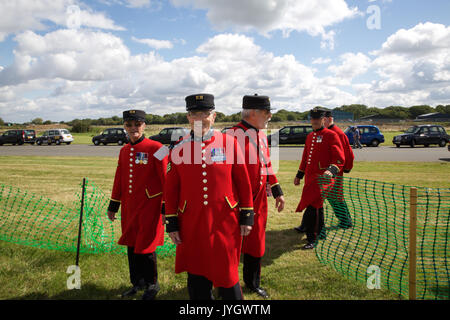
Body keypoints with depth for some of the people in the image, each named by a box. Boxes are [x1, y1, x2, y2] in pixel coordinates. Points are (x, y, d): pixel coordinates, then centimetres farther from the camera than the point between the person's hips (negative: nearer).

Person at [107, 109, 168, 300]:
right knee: (131, 246, 14)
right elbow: (119, 180, 16)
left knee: (146, 248, 1)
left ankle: (152, 286, 23)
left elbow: (166, 180, -11)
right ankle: (137, 284, 33)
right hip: (129, 209, 6)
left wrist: (166, 210, -13)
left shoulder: (156, 149, -11)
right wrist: (113, 206, 18)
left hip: (149, 208, -6)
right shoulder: (124, 151, 9)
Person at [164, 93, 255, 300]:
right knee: (197, 277, 14)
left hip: (225, 223, -1)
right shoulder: (179, 149, 1)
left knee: (227, 275, 10)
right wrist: (171, 224, 2)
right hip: (192, 225, 2)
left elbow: (244, 182, 1)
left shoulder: (229, 142, -2)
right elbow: (170, 189, 4)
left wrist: (247, 217, 1)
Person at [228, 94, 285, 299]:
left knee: (256, 242, 19)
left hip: (259, 200, 8)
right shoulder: (235, 135, -18)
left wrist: (277, 192, 15)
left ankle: (253, 283, 38)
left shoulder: (261, 134, 9)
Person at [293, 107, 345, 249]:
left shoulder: (331, 135, -7)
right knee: (317, 207, 17)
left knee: (311, 208, -11)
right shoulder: (310, 136, 16)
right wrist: (299, 175, 23)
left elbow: (340, 159, -13)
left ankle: (312, 240, -2)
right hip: (310, 178, 7)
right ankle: (320, 232, 33)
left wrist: (331, 170, -30)